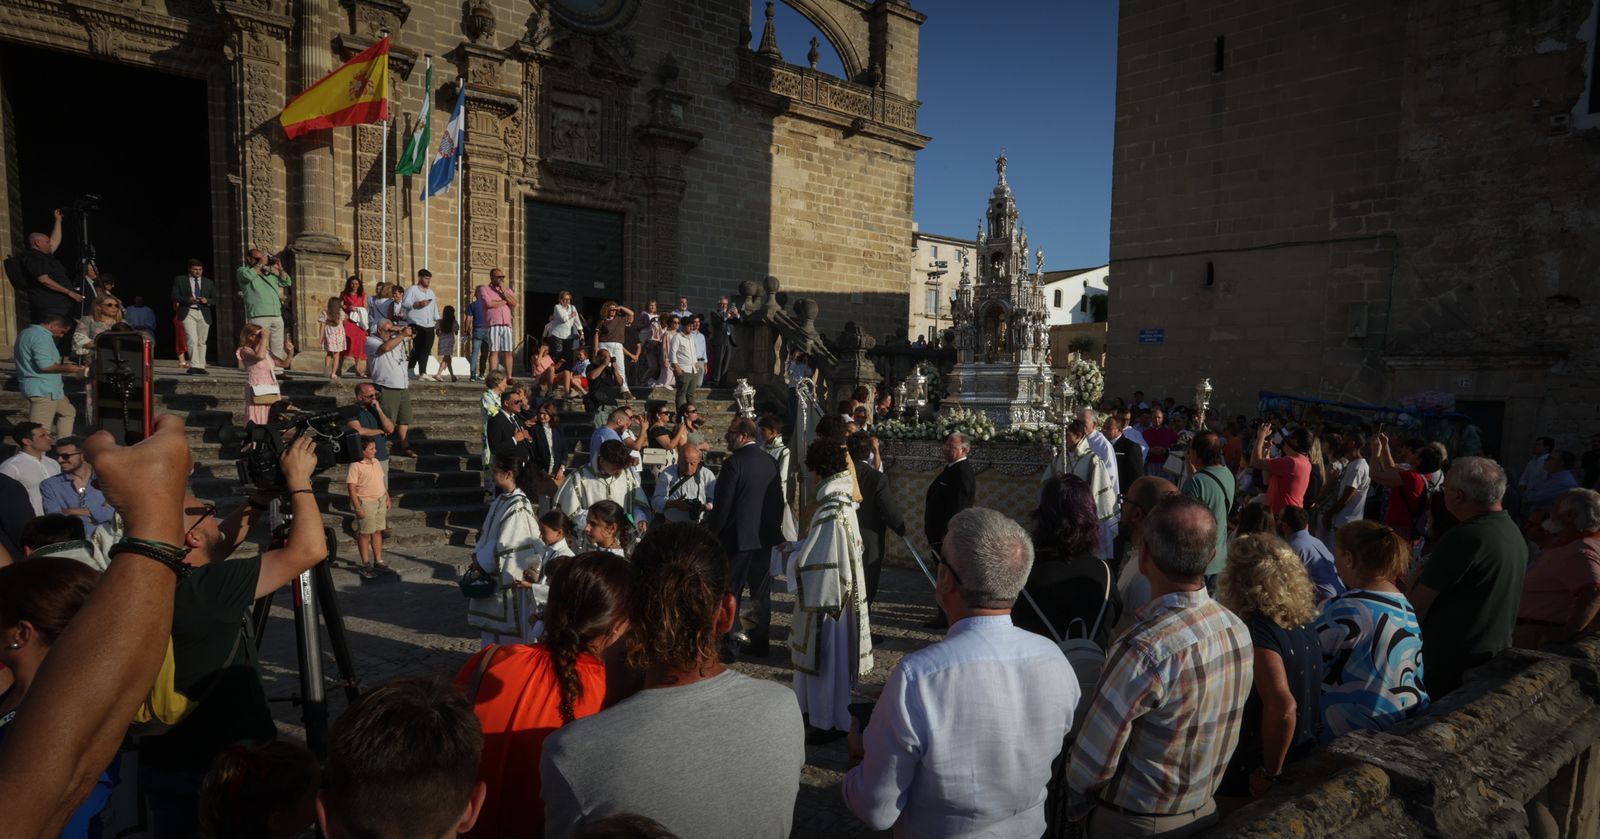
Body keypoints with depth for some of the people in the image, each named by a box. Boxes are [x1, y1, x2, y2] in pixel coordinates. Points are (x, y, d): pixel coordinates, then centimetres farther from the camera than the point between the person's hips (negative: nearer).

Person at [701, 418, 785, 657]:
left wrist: (711, 533, -5)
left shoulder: (734, 462, -15)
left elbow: (722, 505, -15)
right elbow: (779, 500, 9)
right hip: (765, 537, 6)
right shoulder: (770, 462, 4)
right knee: (762, 593, 13)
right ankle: (760, 643, 20)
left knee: (730, 594, 4)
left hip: (738, 538, -6)